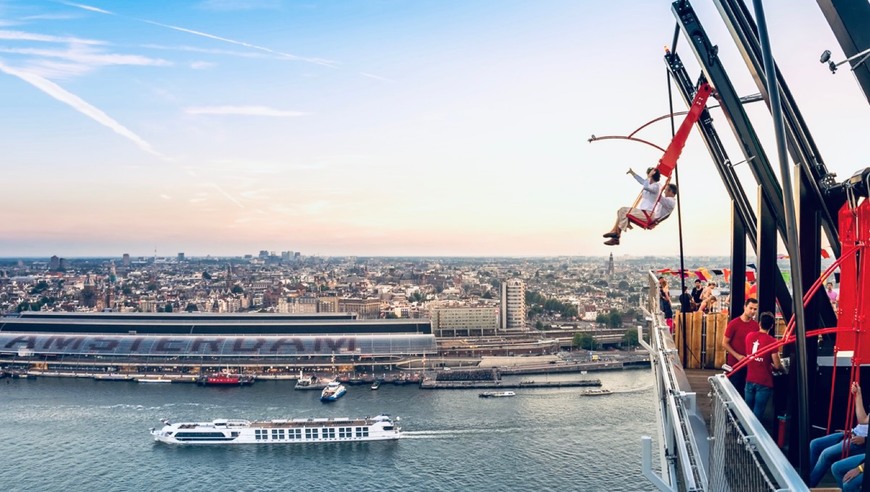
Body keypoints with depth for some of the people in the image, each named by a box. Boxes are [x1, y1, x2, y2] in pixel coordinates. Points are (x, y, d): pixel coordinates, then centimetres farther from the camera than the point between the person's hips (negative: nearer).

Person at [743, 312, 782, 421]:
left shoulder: (749, 336, 4)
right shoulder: (771, 341, -12)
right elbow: (777, 366, -11)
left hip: (750, 380, 5)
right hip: (764, 382, -4)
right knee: (757, 414, 1)